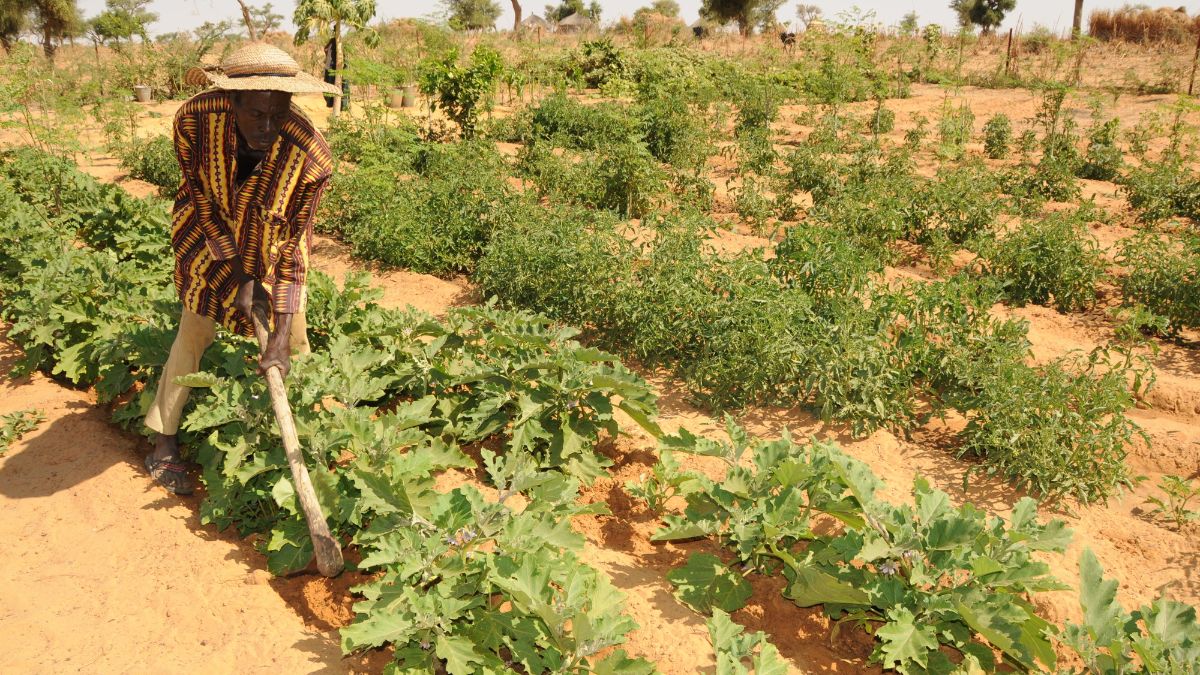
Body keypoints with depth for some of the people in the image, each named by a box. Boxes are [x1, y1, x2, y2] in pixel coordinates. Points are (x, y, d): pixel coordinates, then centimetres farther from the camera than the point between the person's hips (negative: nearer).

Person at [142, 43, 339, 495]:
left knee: (294, 336, 2)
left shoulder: (309, 155, -33)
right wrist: (238, 272, -20)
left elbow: (294, 244, -24)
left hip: (271, 239, 0)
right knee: (195, 330, -1)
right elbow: (199, 194, -14)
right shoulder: (195, 120, -31)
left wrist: (280, 336, -27)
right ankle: (164, 444, 12)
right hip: (211, 234, 0)